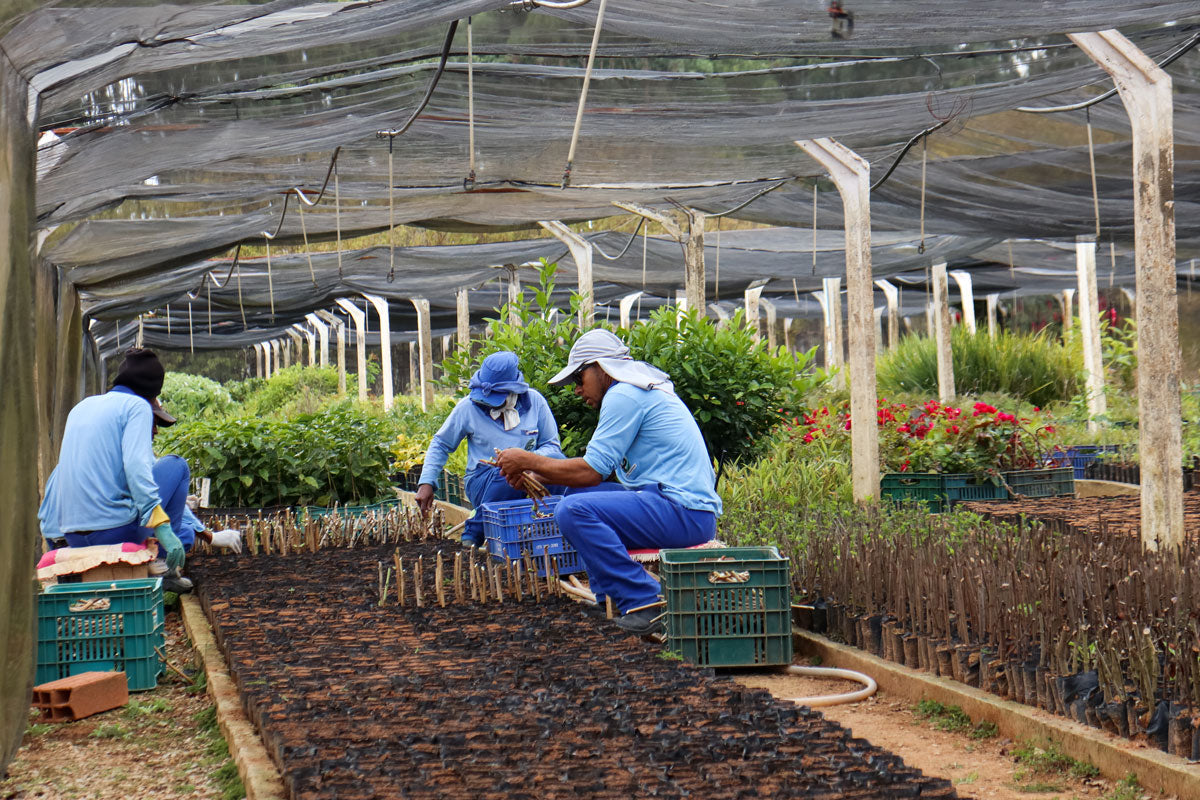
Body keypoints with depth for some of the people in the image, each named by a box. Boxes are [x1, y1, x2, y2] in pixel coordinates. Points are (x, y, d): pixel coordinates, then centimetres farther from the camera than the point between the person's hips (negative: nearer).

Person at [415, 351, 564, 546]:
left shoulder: (534, 401, 1)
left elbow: (552, 446, 2)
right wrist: (426, 482, 1)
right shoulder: (470, 406, -1)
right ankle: (475, 530, -16)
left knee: (557, 461, -29)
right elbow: (440, 444, 12)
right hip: (483, 482, -1)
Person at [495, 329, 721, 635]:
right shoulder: (646, 391, 22)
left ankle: (645, 604, -20)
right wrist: (534, 475, 14)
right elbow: (602, 468, 21)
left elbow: (591, 471, -13)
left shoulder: (623, 395, -9)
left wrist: (528, 461, -2)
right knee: (578, 493, 19)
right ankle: (609, 599, 11)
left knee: (574, 511, -21)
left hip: (685, 513, -11)